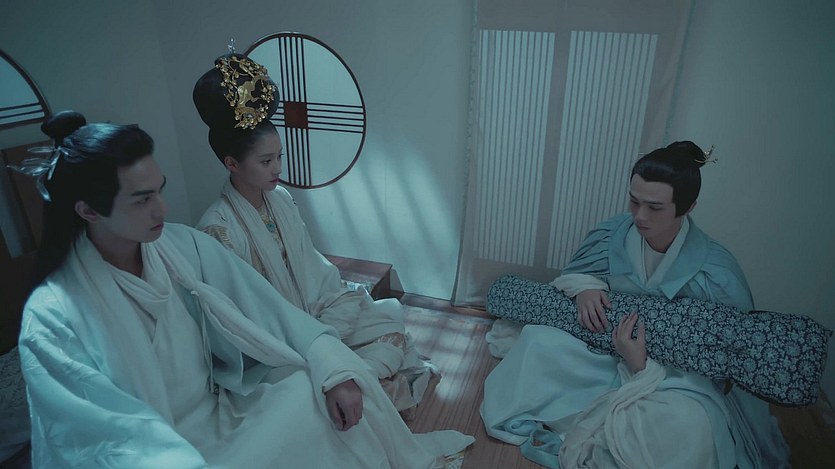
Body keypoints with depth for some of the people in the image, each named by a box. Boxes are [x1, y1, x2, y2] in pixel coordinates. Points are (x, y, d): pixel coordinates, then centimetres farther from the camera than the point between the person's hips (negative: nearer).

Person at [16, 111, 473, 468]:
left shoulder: (183, 245, -7)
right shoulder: (53, 320, -19)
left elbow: (266, 308, -9)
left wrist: (333, 370, -19)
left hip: (223, 409, 4)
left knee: (332, 386, -15)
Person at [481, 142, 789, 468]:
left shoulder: (716, 272, -21)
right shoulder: (616, 233, -11)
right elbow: (574, 273, 5)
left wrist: (643, 367, -28)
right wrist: (585, 287, -19)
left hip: (677, 377, -3)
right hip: (606, 350, 3)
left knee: (688, 423, -39)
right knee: (539, 339, -24)